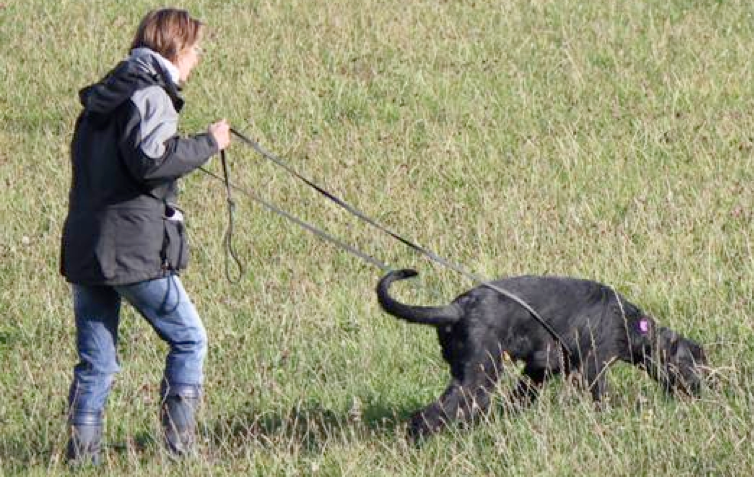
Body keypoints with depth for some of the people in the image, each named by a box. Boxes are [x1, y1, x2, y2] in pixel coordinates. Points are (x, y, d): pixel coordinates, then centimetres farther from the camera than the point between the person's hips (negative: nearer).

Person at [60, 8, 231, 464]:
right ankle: (180, 442, 2)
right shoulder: (151, 96, -10)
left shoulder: (103, 97, 18)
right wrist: (208, 143, -12)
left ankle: (82, 453, 5)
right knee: (188, 339, 6)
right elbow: (151, 160, -23)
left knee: (95, 362, 10)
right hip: (134, 250, -8)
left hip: (83, 248, 8)